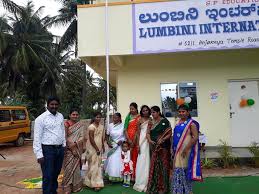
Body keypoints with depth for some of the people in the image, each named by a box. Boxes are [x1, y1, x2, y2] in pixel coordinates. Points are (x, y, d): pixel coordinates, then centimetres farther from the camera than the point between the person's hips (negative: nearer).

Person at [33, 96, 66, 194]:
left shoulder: (60, 116, 7)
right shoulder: (41, 118, -10)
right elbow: (37, 137, -12)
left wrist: (64, 145, 12)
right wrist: (39, 154, -15)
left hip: (60, 149, 6)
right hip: (47, 149, -6)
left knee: (56, 174, 19)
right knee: (48, 176, 0)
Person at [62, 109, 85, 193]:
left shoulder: (80, 125, 5)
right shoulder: (66, 124, -4)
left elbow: (82, 137, 1)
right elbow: (64, 137, -7)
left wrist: (75, 143, -14)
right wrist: (70, 145, -16)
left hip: (77, 150, 3)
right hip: (68, 149, -3)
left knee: (76, 167, 9)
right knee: (68, 168, -1)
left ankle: (76, 186, 23)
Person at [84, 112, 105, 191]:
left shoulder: (101, 126, 8)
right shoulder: (91, 126, -15)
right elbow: (91, 139, -18)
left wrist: (103, 147, 14)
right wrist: (97, 149, -16)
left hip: (99, 148, 8)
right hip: (92, 148, -8)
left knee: (98, 164, 13)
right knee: (94, 165, -3)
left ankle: (90, 181, 28)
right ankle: (95, 183, 5)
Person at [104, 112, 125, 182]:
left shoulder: (123, 126, -10)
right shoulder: (110, 125, -1)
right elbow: (107, 135, 8)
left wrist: (122, 140, -16)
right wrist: (108, 142, -5)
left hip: (120, 146, -3)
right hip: (112, 146, 3)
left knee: (119, 161, -1)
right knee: (111, 161, 5)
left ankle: (118, 177, 13)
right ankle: (111, 176, 18)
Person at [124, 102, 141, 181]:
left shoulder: (139, 118, -1)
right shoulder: (128, 117, 12)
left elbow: (138, 130, -8)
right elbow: (125, 129, 6)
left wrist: (134, 141, -12)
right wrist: (129, 140, -6)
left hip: (136, 140, -4)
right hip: (128, 140, 4)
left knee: (135, 157, -4)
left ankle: (134, 176, 3)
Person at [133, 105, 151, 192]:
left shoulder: (151, 120, 7)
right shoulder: (140, 121, 1)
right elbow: (138, 133, 1)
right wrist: (138, 145, -6)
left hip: (149, 141, 2)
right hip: (142, 142, -2)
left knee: (148, 160, 5)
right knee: (142, 160, -1)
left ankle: (147, 182, 18)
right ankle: (141, 182, 10)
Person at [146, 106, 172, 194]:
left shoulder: (165, 121, -4)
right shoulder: (151, 123, 10)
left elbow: (169, 133, -7)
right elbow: (148, 133, 7)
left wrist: (162, 139, -21)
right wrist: (149, 140, -12)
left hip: (163, 147, -4)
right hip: (154, 147, 4)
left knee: (163, 165, 1)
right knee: (154, 166, 6)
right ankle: (154, 187, 15)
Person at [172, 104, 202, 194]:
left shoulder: (191, 123, -10)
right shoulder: (178, 124, 12)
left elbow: (195, 137, -17)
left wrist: (186, 149, -22)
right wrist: (173, 148, 12)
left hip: (186, 151, -7)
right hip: (178, 151, 7)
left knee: (185, 170, 2)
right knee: (178, 170, 12)